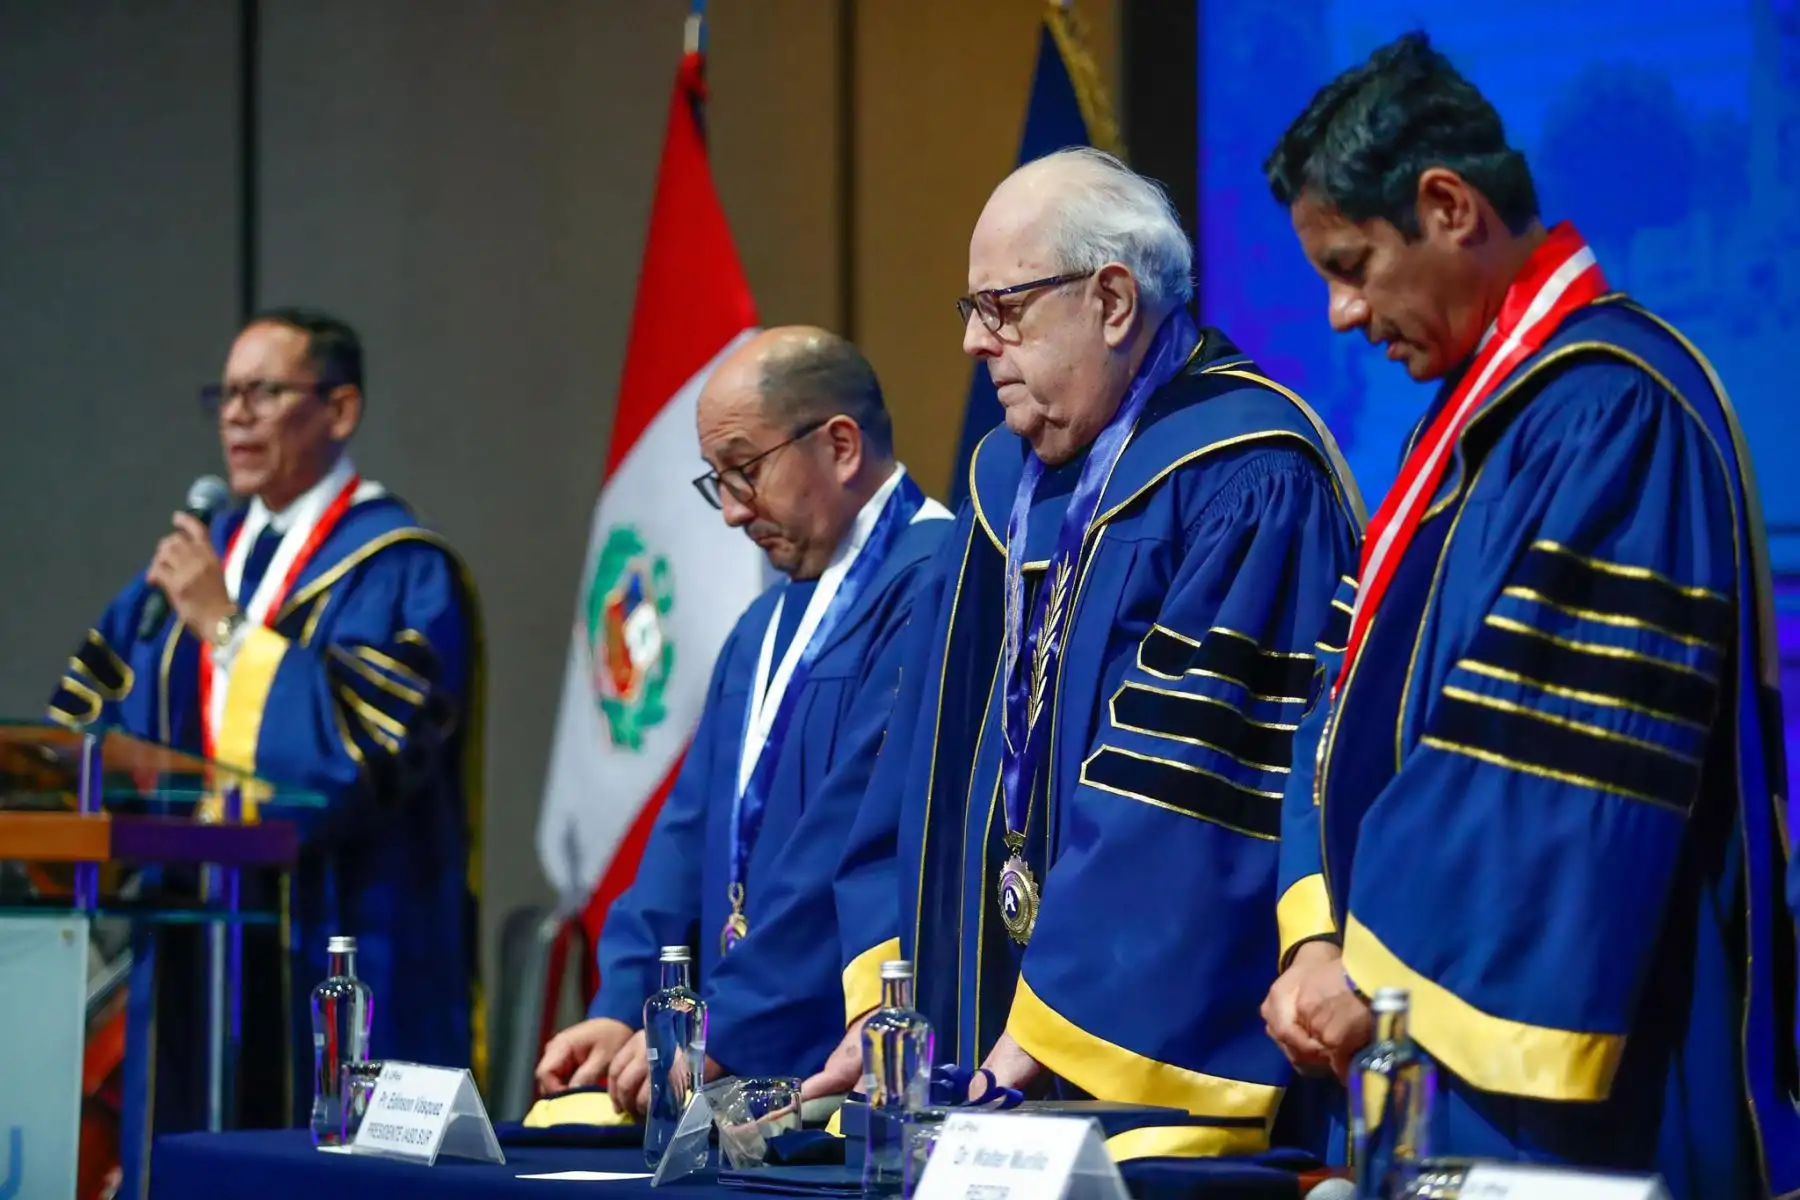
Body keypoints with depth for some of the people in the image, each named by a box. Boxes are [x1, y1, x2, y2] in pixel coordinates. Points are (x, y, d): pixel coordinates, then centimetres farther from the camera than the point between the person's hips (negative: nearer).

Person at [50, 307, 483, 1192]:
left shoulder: (402, 574, -5)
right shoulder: (196, 558, 16)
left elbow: (364, 748, -18)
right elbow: (83, 721, 15)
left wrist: (229, 628, -15)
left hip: (331, 953, -6)